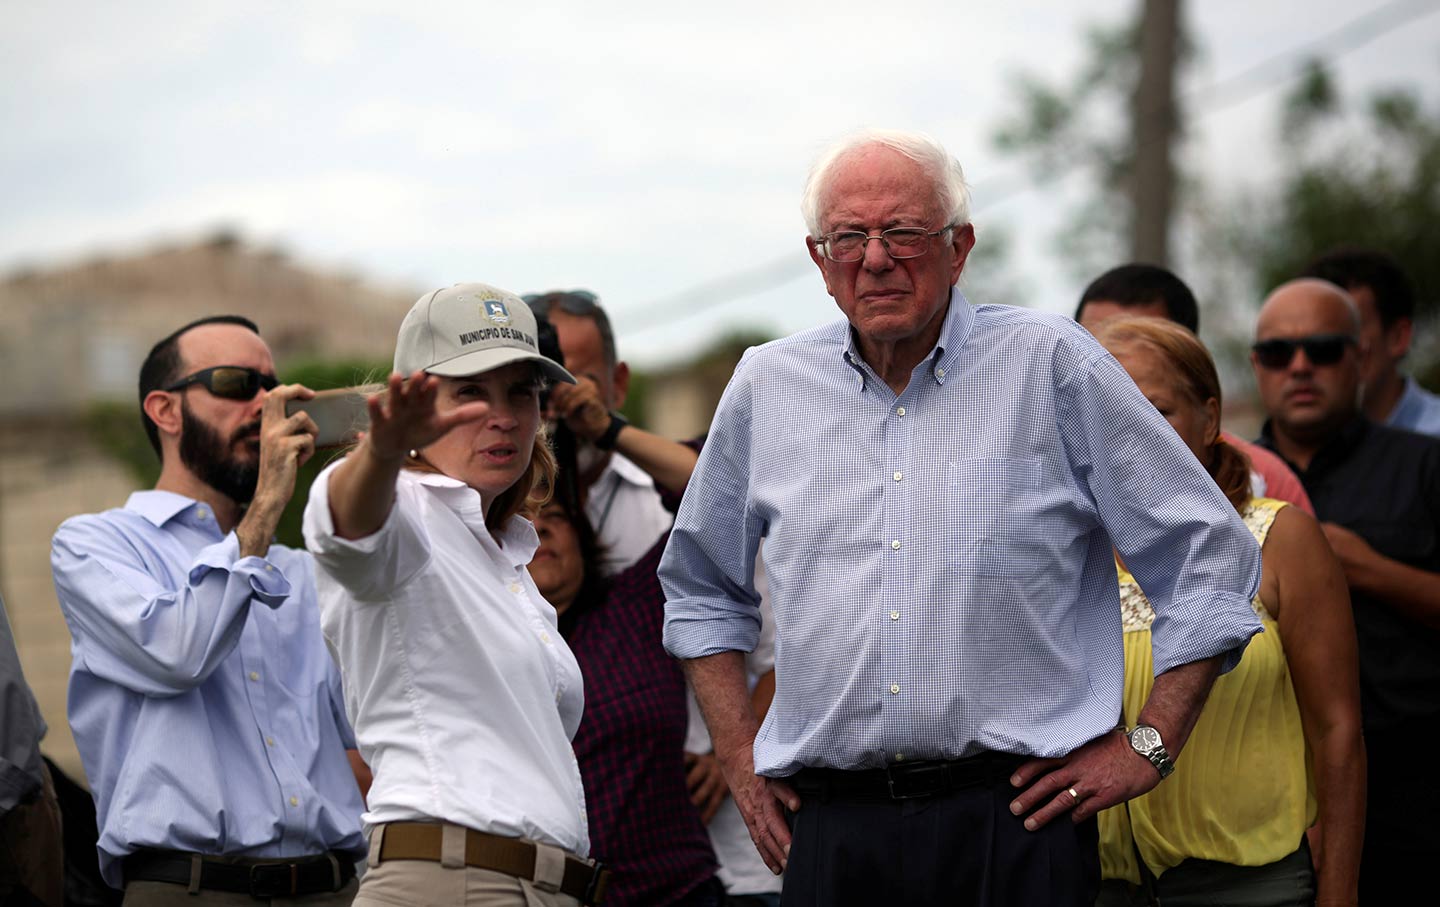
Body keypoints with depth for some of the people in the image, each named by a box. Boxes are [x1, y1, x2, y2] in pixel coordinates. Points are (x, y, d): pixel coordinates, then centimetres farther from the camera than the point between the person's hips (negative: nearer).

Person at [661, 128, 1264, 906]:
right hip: (832, 833, 3)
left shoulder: (1049, 366, 1)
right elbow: (699, 587, 26)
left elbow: (1210, 558, 4)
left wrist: (1146, 746, -1)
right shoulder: (767, 388, 11)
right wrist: (737, 751, 15)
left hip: (1013, 820, -3)